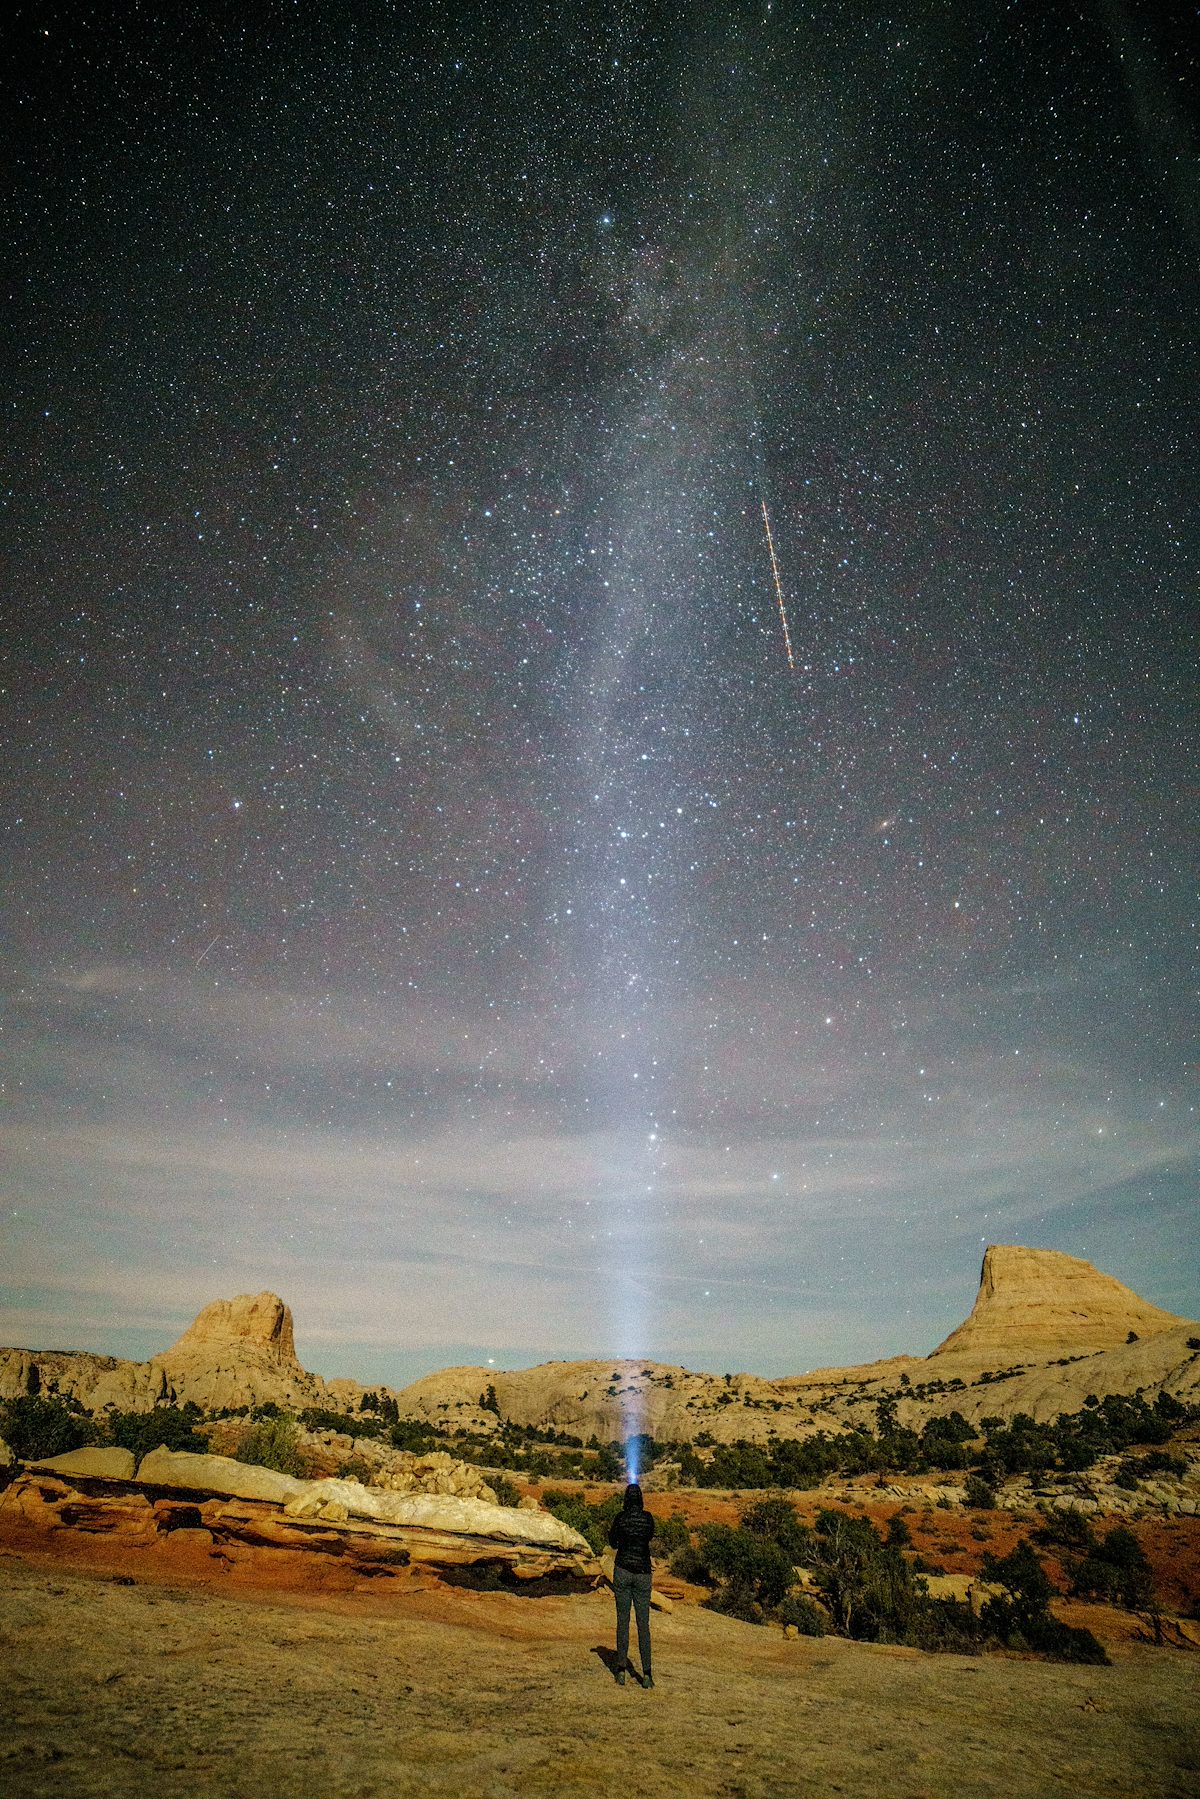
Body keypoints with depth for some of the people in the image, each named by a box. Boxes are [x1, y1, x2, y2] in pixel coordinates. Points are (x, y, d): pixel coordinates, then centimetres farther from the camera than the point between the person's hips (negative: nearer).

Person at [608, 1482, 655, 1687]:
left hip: (623, 1571, -1)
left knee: (622, 1621, 8)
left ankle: (621, 1670, 6)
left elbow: (613, 1543, 4)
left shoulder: (620, 1517, -9)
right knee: (643, 1624, 5)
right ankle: (646, 1673, -2)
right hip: (643, 1574, 1)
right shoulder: (648, 1518, -3)